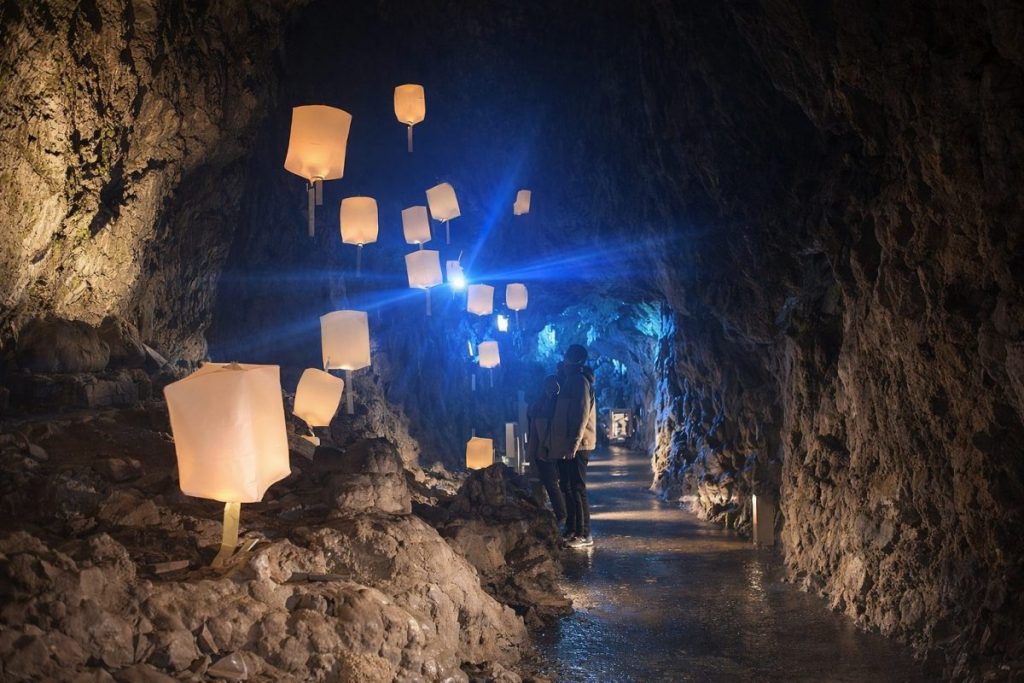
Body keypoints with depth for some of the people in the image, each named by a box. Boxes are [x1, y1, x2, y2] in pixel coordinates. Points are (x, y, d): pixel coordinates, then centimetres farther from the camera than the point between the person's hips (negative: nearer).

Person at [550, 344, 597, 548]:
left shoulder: (579, 380, -12)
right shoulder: (570, 380, 17)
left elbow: (582, 415, -20)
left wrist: (574, 444, -24)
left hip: (576, 446, -10)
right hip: (566, 445, 10)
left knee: (577, 488, -7)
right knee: (567, 487, 14)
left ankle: (584, 535, -3)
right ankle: (571, 531, 22)